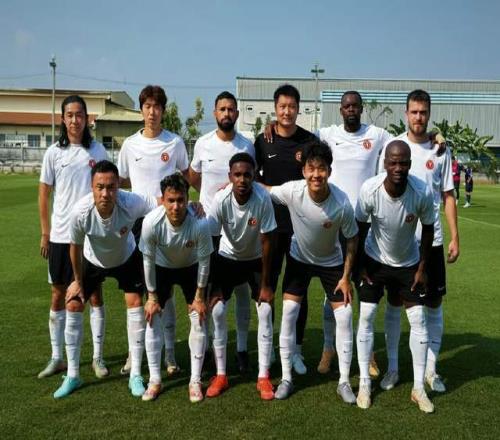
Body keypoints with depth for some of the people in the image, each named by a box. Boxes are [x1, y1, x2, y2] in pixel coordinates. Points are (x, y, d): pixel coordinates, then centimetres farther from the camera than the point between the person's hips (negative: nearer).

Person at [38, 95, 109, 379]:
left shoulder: (97, 150, 2)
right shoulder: (54, 152, 2)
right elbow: (44, 193, 6)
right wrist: (45, 233, 3)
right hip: (61, 235, 1)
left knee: (95, 293, 5)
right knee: (59, 295, 8)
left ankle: (98, 357, 16)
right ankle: (57, 358, 20)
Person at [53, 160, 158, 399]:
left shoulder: (132, 202, -39)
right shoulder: (80, 212, -36)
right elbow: (75, 247, -17)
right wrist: (78, 281, -5)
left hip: (127, 258, -1)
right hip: (92, 261, 1)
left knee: (135, 303, -11)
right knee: (73, 305, -3)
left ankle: (136, 375, 3)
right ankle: (72, 376, 13)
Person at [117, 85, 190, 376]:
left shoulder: (175, 142, 2)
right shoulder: (130, 144, 5)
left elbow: (187, 175, 14)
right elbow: (121, 180, 14)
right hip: (138, 220, 2)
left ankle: (169, 353, 11)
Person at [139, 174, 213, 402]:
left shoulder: (200, 224, -37)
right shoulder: (151, 222, -34)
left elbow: (204, 261, -20)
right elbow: (148, 260, -19)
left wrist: (199, 296, -12)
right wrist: (152, 296, -12)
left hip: (191, 267, -1)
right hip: (162, 267, 1)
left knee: (198, 317, -6)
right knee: (152, 316, -5)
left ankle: (195, 381, 8)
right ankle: (155, 380, 8)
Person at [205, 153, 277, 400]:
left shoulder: (262, 198, -29)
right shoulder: (221, 199, -28)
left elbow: (266, 243, -21)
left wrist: (265, 284, -17)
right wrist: (213, 285, -17)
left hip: (255, 259, 0)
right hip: (227, 258, 1)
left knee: (265, 311, -11)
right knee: (217, 310, -11)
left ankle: (263, 377, 1)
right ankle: (220, 375, 3)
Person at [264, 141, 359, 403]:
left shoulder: (342, 204, -30)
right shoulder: (292, 191, -28)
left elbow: (352, 239, -14)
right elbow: (263, 191, -8)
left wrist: (346, 277, -11)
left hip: (331, 262, -1)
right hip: (299, 258, 1)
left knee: (344, 316, -4)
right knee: (288, 312, -5)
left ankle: (344, 382, 12)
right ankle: (286, 378, 10)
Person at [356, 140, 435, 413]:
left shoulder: (423, 192, -27)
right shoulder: (369, 190, -28)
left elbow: (428, 229, -9)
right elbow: (361, 229, -11)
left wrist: (422, 268, -5)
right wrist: (361, 266, -6)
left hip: (408, 264, 1)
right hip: (375, 261, -1)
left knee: (418, 320, 0)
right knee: (366, 317, -4)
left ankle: (419, 388, 13)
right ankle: (364, 383, 10)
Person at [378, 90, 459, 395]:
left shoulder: (440, 151, 2)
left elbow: (448, 196, 5)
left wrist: (455, 237, 0)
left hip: (431, 239, 1)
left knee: (434, 304, 7)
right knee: (395, 303, 7)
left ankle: (431, 369, 20)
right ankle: (392, 367, 19)